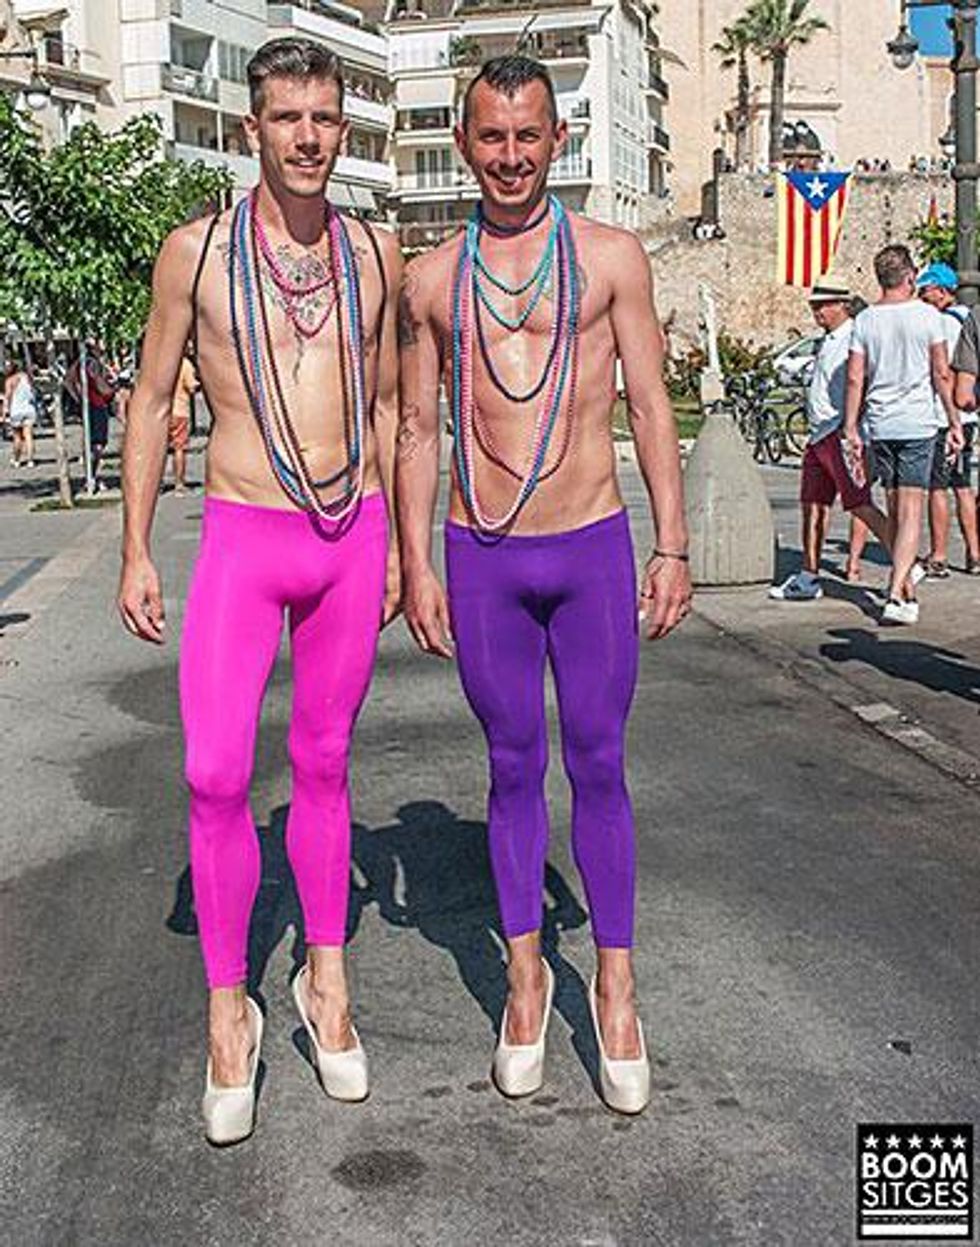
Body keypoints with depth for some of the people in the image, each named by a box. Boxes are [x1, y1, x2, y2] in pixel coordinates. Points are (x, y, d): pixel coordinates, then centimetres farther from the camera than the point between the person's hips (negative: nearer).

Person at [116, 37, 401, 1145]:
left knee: (323, 765, 11)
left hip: (352, 535, 3)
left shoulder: (375, 255, 6)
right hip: (243, 535, -2)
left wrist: (397, 544, 13)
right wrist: (136, 552, 0)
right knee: (215, 776, -11)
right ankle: (228, 1007, 8)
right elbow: (151, 400, 4)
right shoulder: (196, 252, -2)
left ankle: (326, 981, 26)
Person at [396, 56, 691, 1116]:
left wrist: (673, 545, -1)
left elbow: (649, 406, 3)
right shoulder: (430, 280, 6)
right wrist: (416, 568, 4)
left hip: (592, 549, -1)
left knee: (597, 768, 6)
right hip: (481, 560, 1)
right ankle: (525, 975, 26)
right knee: (513, 768, 11)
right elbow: (416, 430, 8)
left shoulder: (611, 258, 2)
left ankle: (615, 984, 21)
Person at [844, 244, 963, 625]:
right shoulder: (927, 315, -4)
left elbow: (854, 379, 1)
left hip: (880, 426, 3)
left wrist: (851, 430, 6)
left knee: (895, 510, 15)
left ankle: (904, 583, 24)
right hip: (918, 424, -3)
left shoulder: (865, 320, 3)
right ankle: (897, 594, -16)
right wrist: (955, 422, 5)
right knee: (911, 512, -5)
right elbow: (942, 375, -3)